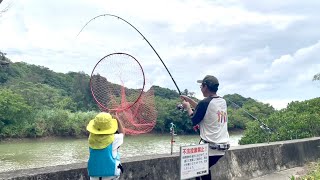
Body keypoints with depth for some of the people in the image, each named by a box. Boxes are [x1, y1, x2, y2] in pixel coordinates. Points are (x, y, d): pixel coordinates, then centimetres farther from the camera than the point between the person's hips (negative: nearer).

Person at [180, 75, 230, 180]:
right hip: (224, 146, 7)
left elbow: (194, 120, -2)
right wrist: (189, 100, 25)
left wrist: (187, 107, 14)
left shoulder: (205, 102, -14)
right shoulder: (223, 102, 9)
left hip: (210, 146, -7)